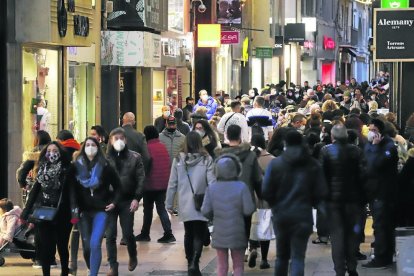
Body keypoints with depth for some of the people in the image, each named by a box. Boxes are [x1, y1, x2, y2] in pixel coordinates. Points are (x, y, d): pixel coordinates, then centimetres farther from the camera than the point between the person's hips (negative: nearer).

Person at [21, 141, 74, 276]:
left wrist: (74, 213, -20)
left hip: (61, 214, -2)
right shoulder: (42, 170, 7)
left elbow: (71, 191, -9)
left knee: (62, 245, 7)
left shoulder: (66, 170, -3)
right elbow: (35, 191, 9)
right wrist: (26, 213, 6)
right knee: (45, 246, 0)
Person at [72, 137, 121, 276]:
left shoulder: (105, 166, -4)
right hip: (83, 211, 2)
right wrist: (75, 207, -1)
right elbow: (72, 188, 6)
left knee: (95, 244, -16)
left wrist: (114, 202, -2)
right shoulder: (77, 165, 0)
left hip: (101, 210, -2)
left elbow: (118, 186, 7)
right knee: (86, 246, 8)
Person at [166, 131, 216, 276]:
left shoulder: (178, 160, -1)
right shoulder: (206, 159, -8)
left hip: (184, 205, 3)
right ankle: (194, 263, -17)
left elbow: (172, 183, 2)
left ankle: (190, 262, 27)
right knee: (199, 235, 0)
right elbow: (212, 182, -9)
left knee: (188, 233, 18)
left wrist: (169, 204, 11)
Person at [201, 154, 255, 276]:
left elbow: (206, 211, -8)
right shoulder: (241, 187, -12)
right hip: (237, 234, -2)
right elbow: (249, 210, -16)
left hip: (219, 234, 2)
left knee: (222, 265, 13)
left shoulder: (211, 188, -5)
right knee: (238, 265, 10)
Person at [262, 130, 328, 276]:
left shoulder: (275, 163, -5)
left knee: (282, 256, 18)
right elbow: (321, 193, -3)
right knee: (298, 257, -1)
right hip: (303, 216, -1)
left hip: (280, 215, 1)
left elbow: (266, 192, -7)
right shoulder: (313, 165, -4)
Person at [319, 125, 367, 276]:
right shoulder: (356, 150, -5)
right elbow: (363, 174, -5)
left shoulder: (325, 151, -8)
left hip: (333, 197, -1)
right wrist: (363, 198, 3)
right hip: (353, 197, 1)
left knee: (337, 234, 4)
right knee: (353, 232, 14)